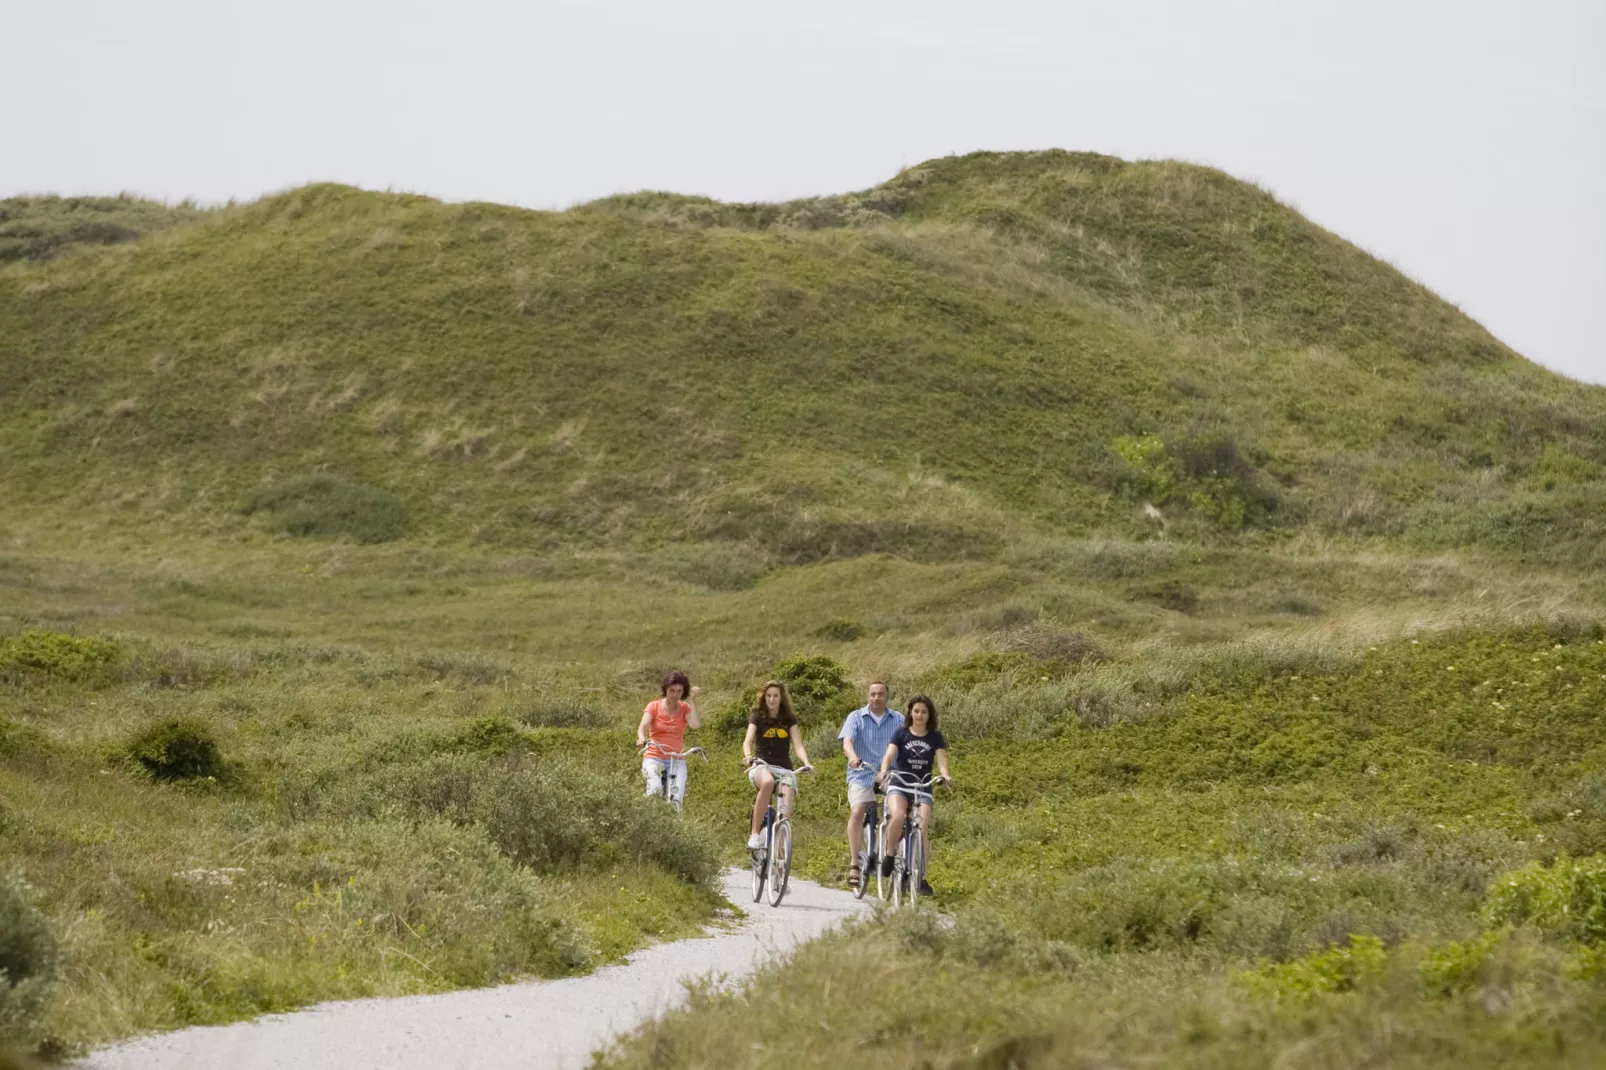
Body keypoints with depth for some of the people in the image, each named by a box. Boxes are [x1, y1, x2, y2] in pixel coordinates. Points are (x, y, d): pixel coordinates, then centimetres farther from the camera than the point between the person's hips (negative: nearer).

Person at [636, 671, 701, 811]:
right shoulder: (654, 706, 2)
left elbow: (695, 724, -15)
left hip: (677, 760, 2)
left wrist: (693, 700, -10)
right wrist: (642, 739, -37)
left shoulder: (685, 708, 5)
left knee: (677, 797, -18)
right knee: (656, 788, -31)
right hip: (654, 757, -2)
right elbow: (643, 726, -15)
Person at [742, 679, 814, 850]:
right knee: (768, 782, -39)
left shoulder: (790, 719, 9)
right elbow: (748, 740, -12)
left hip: (784, 769, 3)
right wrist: (748, 756, -34)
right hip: (761, 766, -3)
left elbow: (798, 745, -2)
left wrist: (806, 763, -22)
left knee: (785, 811, -18)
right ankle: (755, 833, -34)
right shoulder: (757, 717, 4)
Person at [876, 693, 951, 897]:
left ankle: (921, 876, -7)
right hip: (899, 783, -2)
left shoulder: (935, 737, 5)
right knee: (898, 816, -32)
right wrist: (884, 771, -34)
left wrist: (945, 775, -31)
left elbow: (941, 760, -8)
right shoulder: (901, 734, 1)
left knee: (923, 829, -15)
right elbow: (889, 755, -13)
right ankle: (889, 854, -9)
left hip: (923, 787, 2)